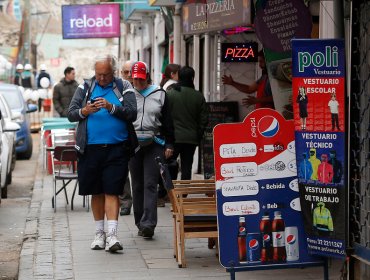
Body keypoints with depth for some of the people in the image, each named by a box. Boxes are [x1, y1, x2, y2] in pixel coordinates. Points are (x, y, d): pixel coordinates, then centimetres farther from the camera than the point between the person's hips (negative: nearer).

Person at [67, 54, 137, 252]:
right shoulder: (85, 87, 11)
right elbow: (70, 114, 7)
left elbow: (132, 114, -4)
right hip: (90, 148, 2)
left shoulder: (124, 88, 6)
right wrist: (85, 111, -13)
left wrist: (111, 107, -18)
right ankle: (99, 233, 22)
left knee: (112, 191, -7)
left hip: (116, 149, -2)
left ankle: (111, 235, -10)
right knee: (96, 192, 10)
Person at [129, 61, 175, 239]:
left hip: (154, 144, -2)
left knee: (150, 184, -10)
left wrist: (169, 144, 5)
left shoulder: (159, 95, 8)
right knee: (137, 185, 7)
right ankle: (140, 223, 14)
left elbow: (167, 121, 10)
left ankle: (148, 223, -16)